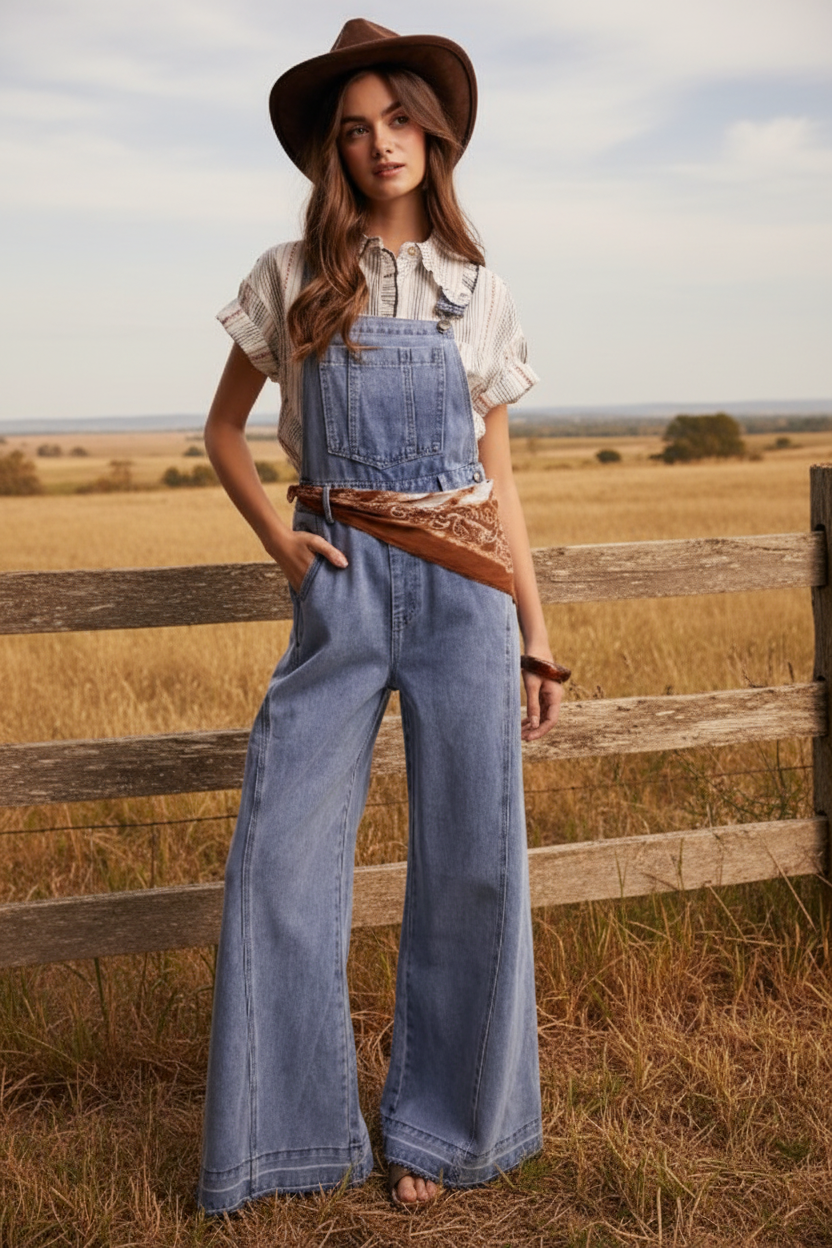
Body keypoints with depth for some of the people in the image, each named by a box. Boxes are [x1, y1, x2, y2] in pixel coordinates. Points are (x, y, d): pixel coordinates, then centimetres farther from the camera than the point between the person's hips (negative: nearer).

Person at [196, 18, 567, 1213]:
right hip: (340, 588, 0)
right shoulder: (291, 278, 6)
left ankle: (436, 1126, 20)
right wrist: (278, 538, -2)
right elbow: (224, 428, 14)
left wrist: (536, 642, 7)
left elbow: (498, 479, 10)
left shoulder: (475, 292, 9)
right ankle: (293, 1126, 15)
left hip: (463, 589, 1)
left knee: (471, 859, 2)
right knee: (281, 854, -3)